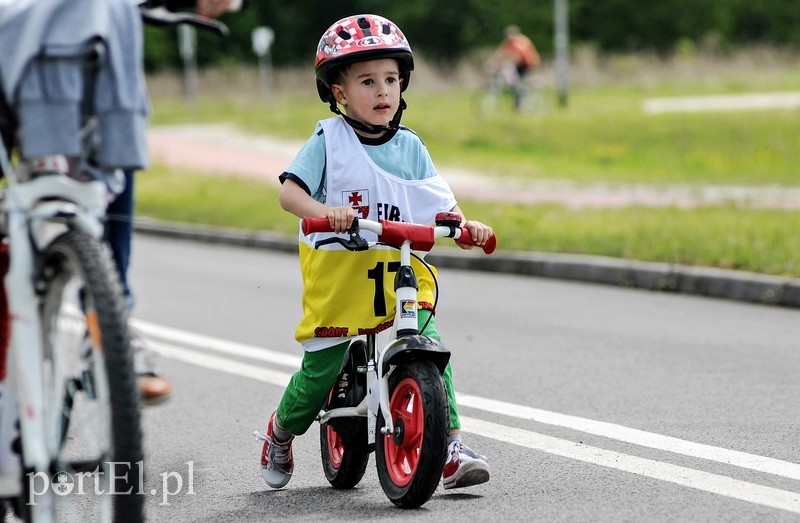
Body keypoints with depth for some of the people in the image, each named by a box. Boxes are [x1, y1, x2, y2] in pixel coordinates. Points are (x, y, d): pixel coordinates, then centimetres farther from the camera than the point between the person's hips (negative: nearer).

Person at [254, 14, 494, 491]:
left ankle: (451, 448, -14)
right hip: (336, 269, -2)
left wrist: (465, 225, -17)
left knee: (428, 343, -18)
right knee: (321, 369, 2)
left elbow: (440, 202, 4)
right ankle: (281, 432, 33)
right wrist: (324, 210, -33)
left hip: (399, 270, 2)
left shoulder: (410, 147, 7)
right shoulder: (329, 140, -3)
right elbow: (290, 191, -12)